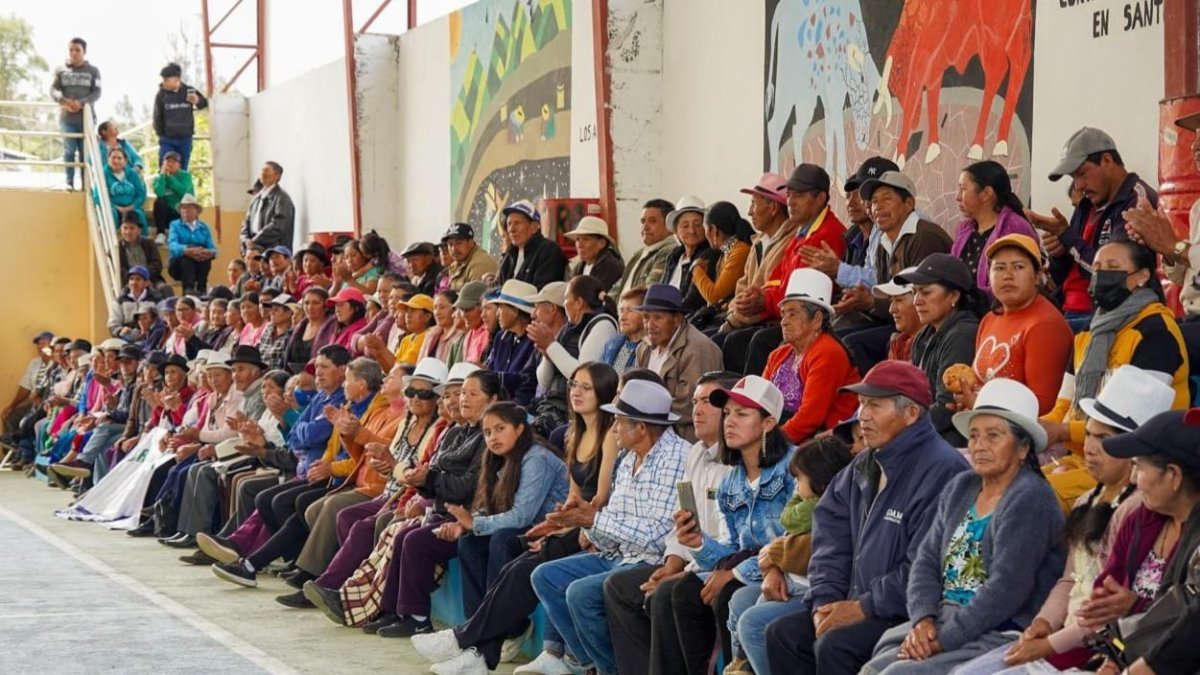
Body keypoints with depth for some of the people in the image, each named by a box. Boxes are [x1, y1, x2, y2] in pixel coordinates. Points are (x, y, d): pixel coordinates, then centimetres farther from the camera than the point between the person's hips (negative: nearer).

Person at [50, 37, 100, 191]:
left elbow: (96, 92, 0)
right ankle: (69, 182, 1)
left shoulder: (93, 71, 7)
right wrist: (64, 102, -18)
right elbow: (53, 89, 2)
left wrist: (81, 103, -17)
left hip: (86, 117, 0)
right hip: (67, 117, 0)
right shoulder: (60, 70, 8)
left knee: (85, 152, 1)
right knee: (69, 150, -3)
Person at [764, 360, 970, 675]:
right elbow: (831, 539, 13)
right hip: (859, 604, 9)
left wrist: (863, 608, -18)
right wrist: (824, 603, -2)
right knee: (783, 633, -3)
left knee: (835, 645, -27)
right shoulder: (863, 467, 13)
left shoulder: (941, 469, -17)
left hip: (913, 613, -9)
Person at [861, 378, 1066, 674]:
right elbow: (926, 560, 12)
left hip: (1000, 635, -7)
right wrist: (923, 620, -7)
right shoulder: (960, 488, 15)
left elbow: (1006, 589, -19)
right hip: (942, 619, 7)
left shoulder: (1029, 500, -10)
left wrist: (943, 640, -19)